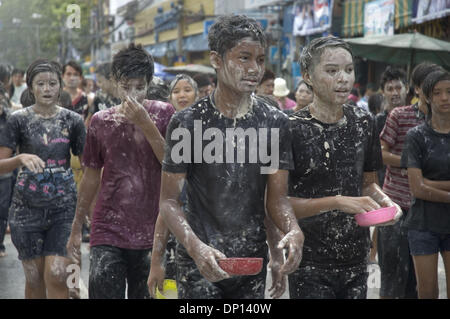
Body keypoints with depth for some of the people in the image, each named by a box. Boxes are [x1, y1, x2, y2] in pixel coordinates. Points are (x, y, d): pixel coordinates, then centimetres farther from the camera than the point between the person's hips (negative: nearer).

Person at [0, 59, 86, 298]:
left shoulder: (72, 121, 3)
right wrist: (21, 159, -25)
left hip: (63, 206, 0)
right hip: (28, 207, 0)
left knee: (56, 277, -9)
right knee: (34, 279, 7)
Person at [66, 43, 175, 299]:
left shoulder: (164, 113, 0)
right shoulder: (101, 121, 6)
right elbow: (91, 177, 14)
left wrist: (146, 124, -18)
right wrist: (76, 229, 15)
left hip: (152, 233, -1)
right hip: (108, 233, 1)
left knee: (146, 294, 6)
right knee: (103, 291, -7)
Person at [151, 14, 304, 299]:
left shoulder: (275, 123, 0)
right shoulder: (188, 123, -8)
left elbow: (277, 199, 1)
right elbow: (169, 200, -8)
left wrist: (294, 231, -20)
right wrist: (196, 246, -25)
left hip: (253, 262, 3)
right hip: (199, 263, -3)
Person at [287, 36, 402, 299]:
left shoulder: (363, 122, 5)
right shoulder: (293, 129, -13)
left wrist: (383, 200, -6)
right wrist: (337, 202, -22)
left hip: (357, 260, 5)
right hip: (310, 267, -5)